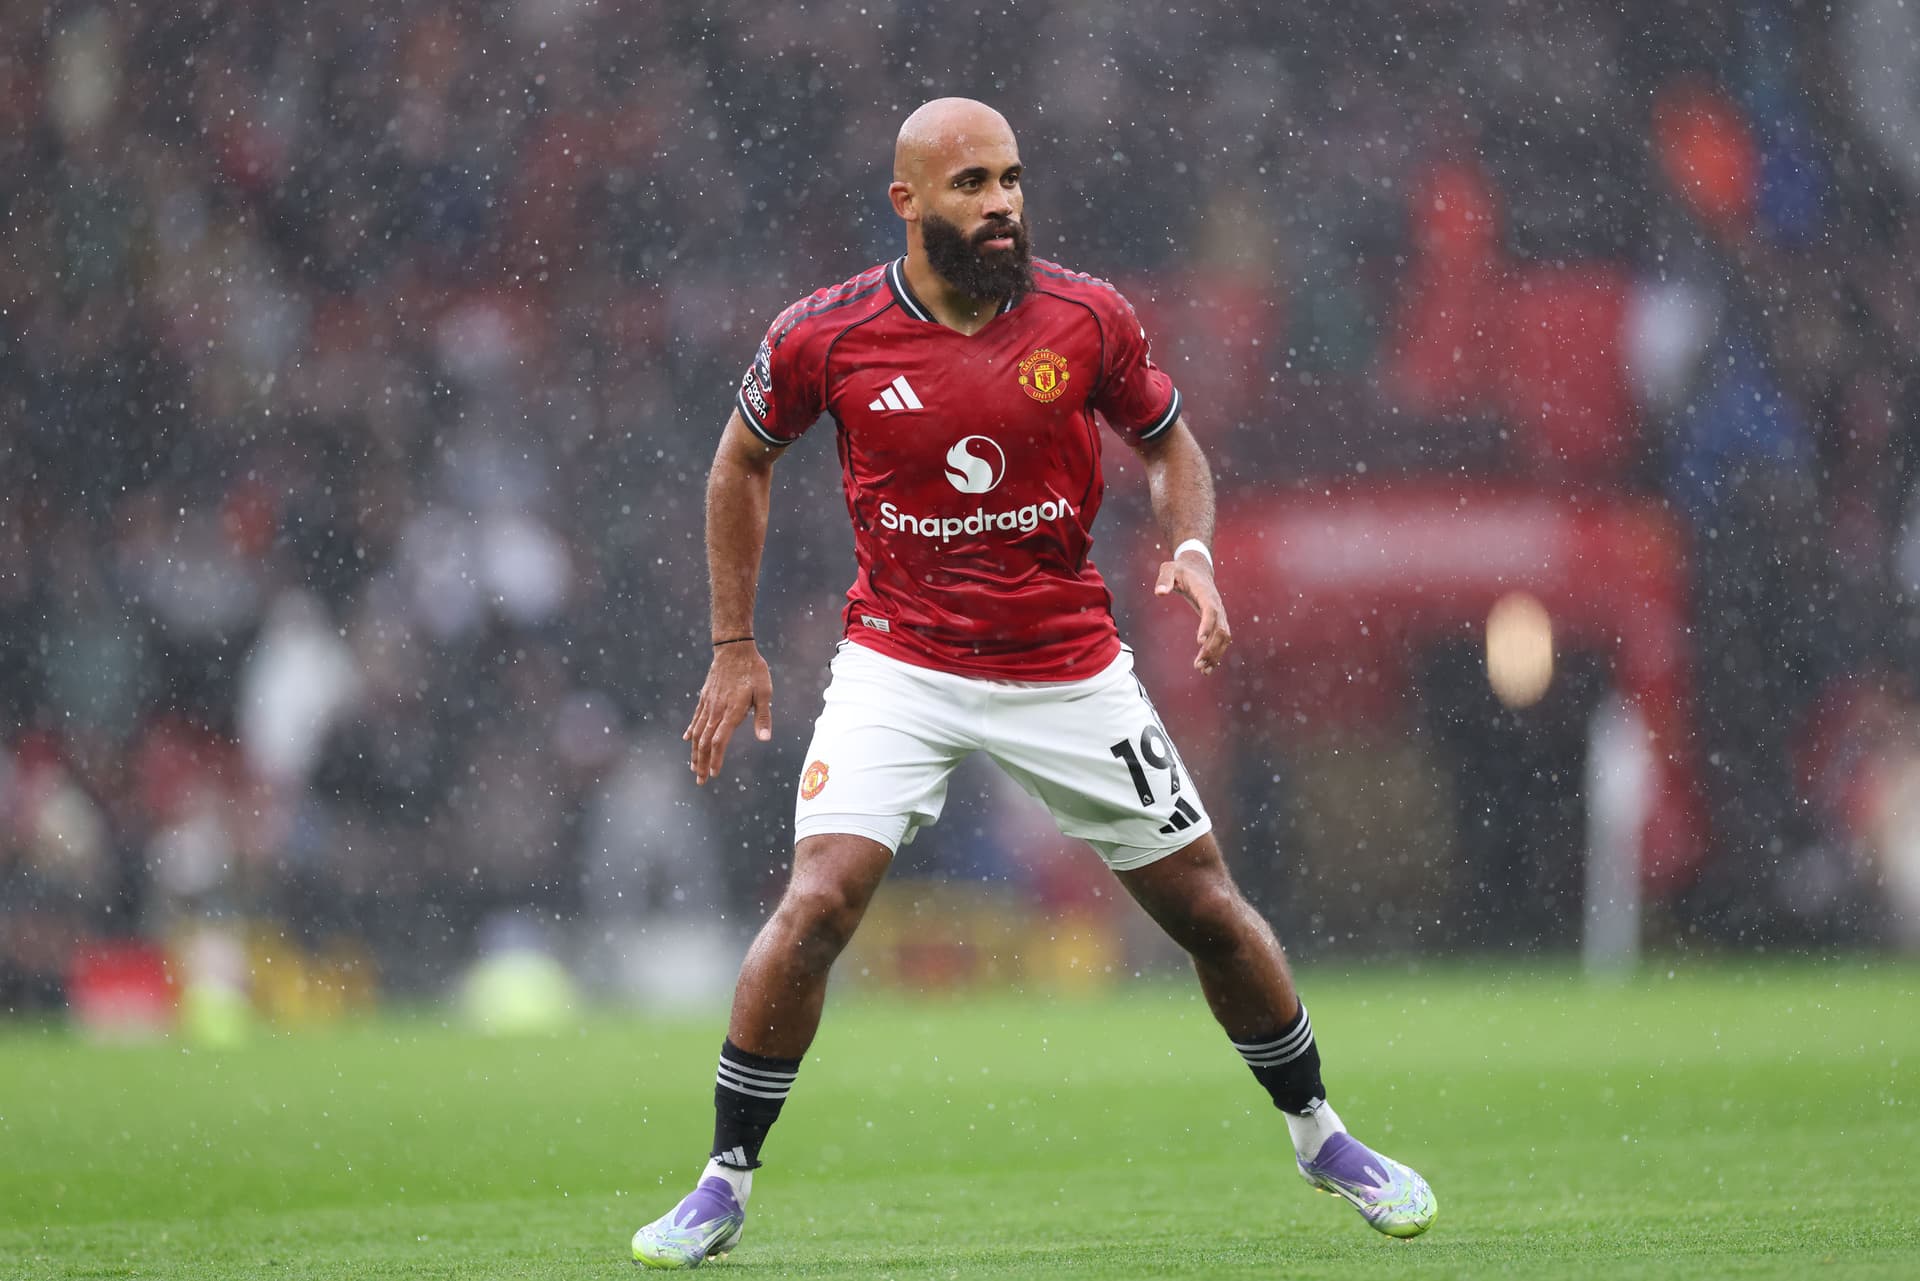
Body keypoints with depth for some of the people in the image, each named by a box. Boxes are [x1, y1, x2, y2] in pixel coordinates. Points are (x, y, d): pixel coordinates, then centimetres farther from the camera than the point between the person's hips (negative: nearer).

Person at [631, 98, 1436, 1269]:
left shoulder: (1087, 319, -8)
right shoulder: (827, 336, -10)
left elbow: (1168, 440, 9)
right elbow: (743, 461, 8)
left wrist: (1193, 554, -11)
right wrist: (735, 647, 7)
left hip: (1070, 667, 1)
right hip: (900, 665, -1)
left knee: (1207, 908, 6)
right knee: (815, 907, -18)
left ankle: (1317, 1131, 29)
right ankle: (725, 1184, -4)